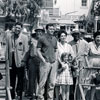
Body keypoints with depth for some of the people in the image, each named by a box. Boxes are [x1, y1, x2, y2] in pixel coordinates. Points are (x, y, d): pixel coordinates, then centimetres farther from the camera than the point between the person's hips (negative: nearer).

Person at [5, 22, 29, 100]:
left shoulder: (24, 37, 1)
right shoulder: (9, 36, 10)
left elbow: (25, 50, -2)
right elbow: (7, 49, 11)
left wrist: (22, 60, -10)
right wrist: (7, 59, 4)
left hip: (20, 61, -3)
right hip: (11, 61, 3)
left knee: (20, 79, 1)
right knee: (12, 79, 10)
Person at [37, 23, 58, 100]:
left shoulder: (54, 39, 15)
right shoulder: (42, 38, -1)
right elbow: (38, 50, -2)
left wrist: (55, 59, 9)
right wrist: (43, 60, -12)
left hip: (53, 63, 5)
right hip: (45, 62, -5)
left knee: (52, 83, 6)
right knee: (43, 81, -4)